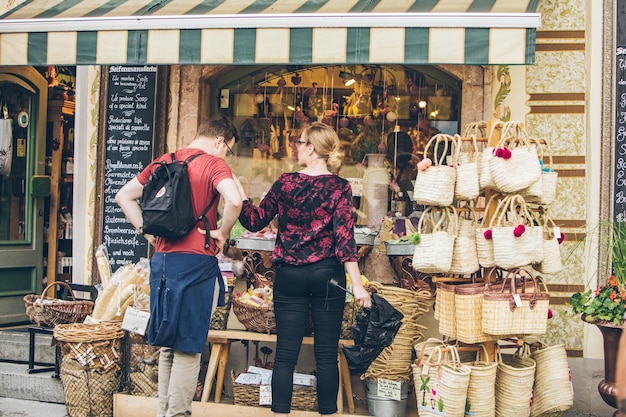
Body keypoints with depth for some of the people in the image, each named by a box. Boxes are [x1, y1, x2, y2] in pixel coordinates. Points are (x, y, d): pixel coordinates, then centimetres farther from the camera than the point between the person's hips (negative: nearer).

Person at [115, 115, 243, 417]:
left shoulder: (163, 162, 12)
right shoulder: (214, 164, -8)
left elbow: (124, 196, 17)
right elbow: (234, 201, -26)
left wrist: (147, 231, 12)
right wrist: (222, 233, -11)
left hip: (161, 260, 6)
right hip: (196, 264, -6)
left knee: (167, 343, 16)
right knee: (188, 347, 2)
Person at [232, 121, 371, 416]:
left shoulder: (285, 183, -2)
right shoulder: (340, 187, -6)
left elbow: (254, 221, 4)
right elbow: (344, 238, -12)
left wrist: (239, 192, 15)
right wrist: (357, 284, -11)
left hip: (289, 276, 1)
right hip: (327, 276, -1)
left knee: (285, 354, 6)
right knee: (326, 354, 7)